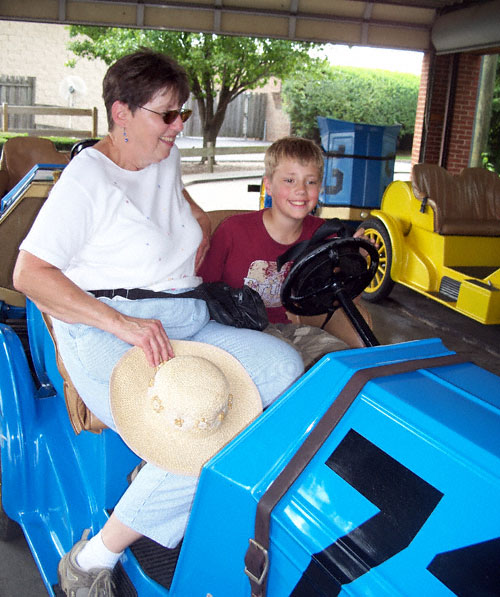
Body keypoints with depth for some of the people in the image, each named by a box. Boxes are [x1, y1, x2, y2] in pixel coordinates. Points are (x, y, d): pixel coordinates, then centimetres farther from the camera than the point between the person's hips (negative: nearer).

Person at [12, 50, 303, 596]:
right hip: (106, 340, -8)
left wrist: (198, 226, 18)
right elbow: (29, 274, -15)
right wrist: (123, 323, -24)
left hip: (185, 324, 8)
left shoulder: (166, 159, 14)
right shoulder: (88, 177, -10)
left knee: (285, 366, -9)